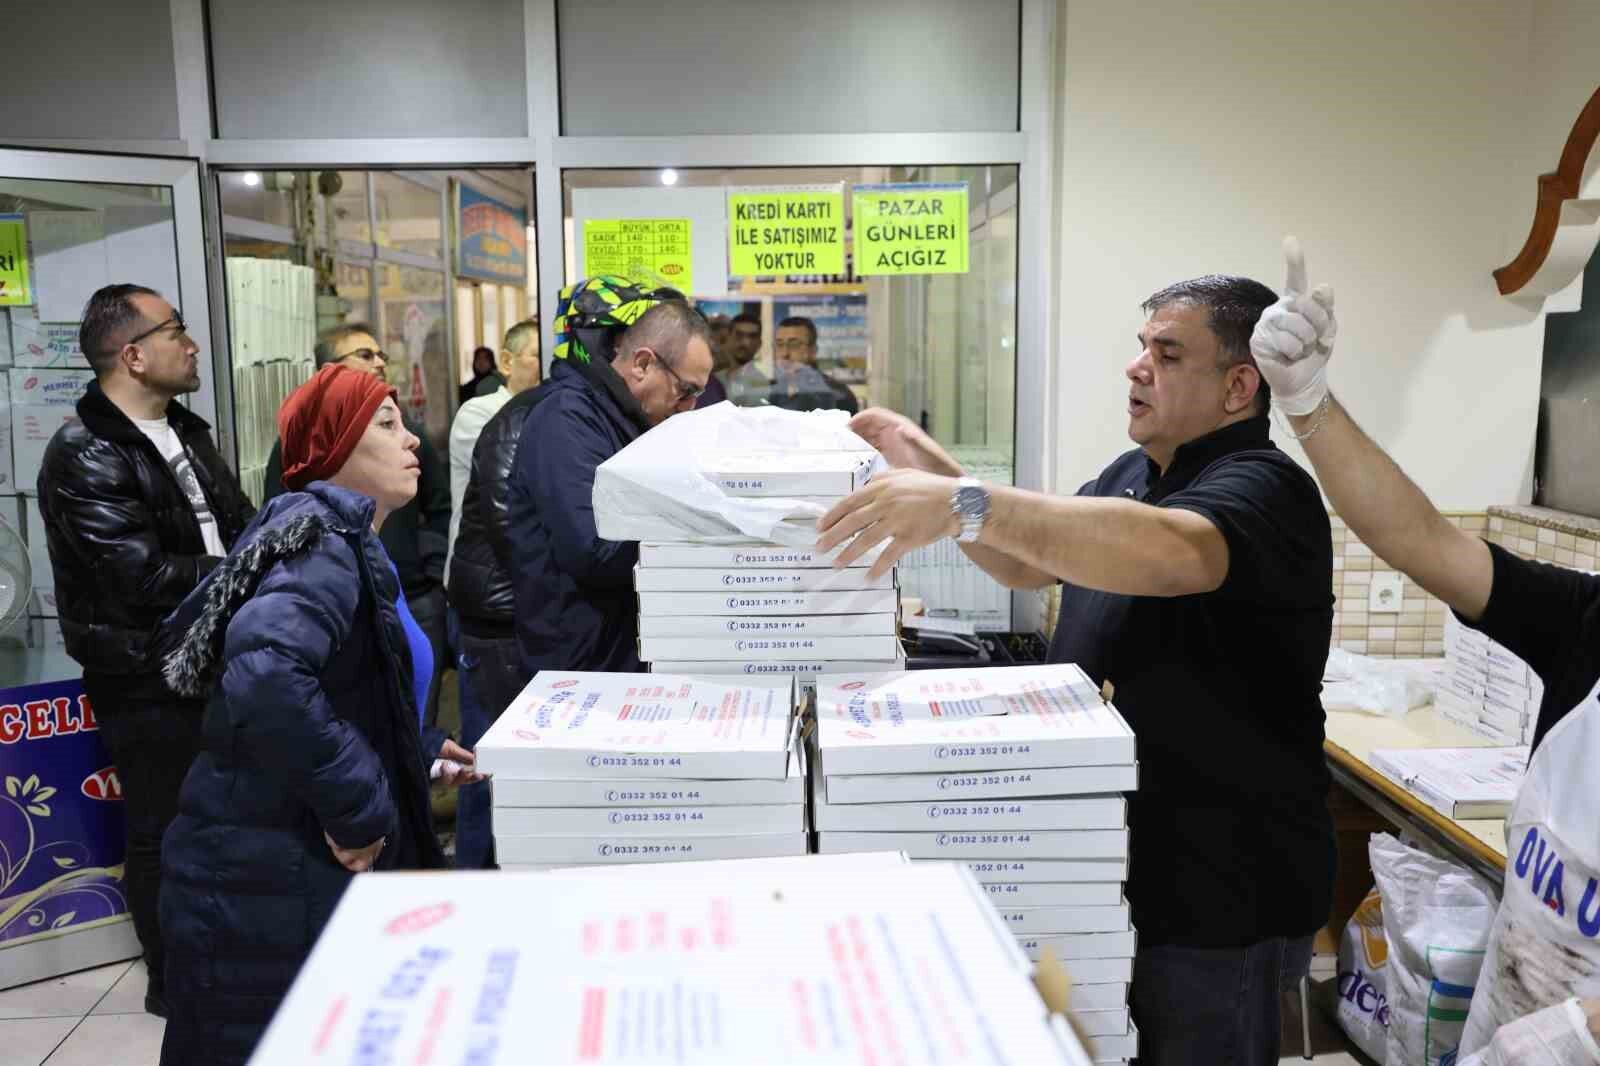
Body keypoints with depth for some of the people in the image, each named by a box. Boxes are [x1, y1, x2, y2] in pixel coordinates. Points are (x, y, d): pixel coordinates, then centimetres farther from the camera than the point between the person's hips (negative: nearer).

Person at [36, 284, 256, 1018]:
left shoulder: (185, 432, 10)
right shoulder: (85, 457, -18)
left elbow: (240, 525, 11)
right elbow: (145, 578, -26)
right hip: (145, 680, -8)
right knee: (163, 831, 8)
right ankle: (174, 979, 27)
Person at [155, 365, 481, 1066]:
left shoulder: (348, 544, 14)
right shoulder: (322, 542, -19)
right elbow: (266, 679, -38)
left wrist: (419, 752, 15)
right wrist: (358, 806, -28)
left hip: (307, 866, 10)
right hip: (269, 883, -10)